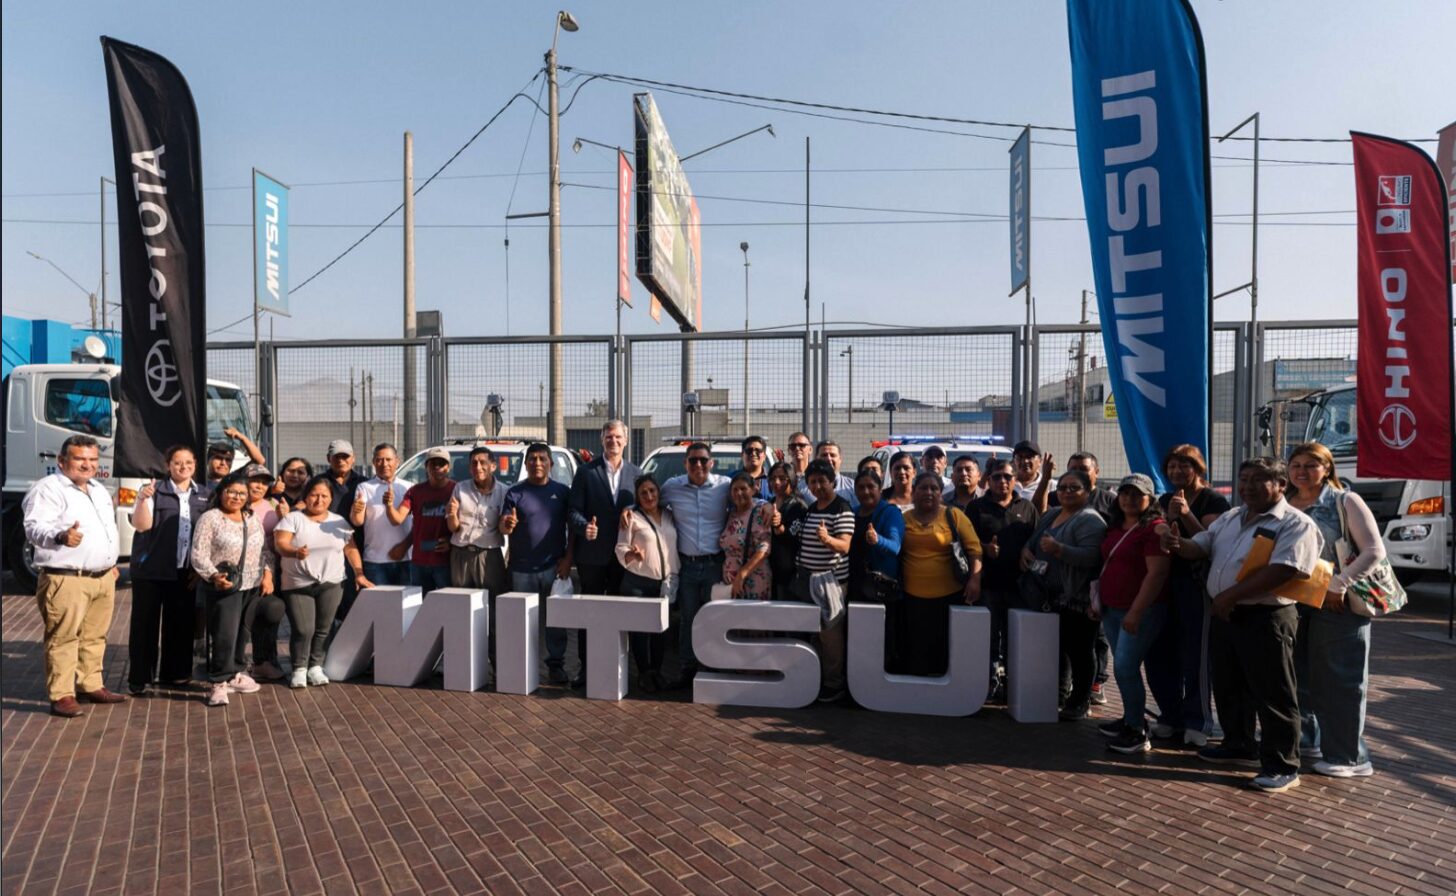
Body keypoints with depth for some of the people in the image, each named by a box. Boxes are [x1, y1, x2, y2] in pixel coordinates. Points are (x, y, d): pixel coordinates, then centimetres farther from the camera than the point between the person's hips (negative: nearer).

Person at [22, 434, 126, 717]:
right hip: (65, 580, -8)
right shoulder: (48, 489, -8)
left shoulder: (99, 491, 19)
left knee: (94, 636, 13)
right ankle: (61, 696, 2)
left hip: (103, 578, 8)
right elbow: (34, 527, -22)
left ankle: (91, 686, 22)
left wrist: (112, 564, 25)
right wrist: (60, 536, -42)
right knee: (63, 638, -3)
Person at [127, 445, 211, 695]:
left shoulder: (205, 494, 8)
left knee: (180, 622, 11)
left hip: (185, 571, 3)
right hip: (150, 570, -3)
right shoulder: (154, 490, -4)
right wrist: (143, 500, -27)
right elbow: (141, 525, -12)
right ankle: (140, 677, 12)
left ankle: (175, 672, 23)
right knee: (145, 623, 3)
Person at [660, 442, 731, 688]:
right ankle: (688, 670, 22)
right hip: (686, 564, 2)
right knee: (687, 619, 10)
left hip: (715, 564, -2)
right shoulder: (672, 487, 3)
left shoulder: (725, 486, -2)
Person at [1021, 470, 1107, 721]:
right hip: (1048, 598, 8)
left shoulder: (1090, 520, -11)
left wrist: (1058, 549, -32)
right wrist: (1025, 549, 1)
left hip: (1076, 600, -8)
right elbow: (1034, 541, 23)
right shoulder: (1050, 515, 16)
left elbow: (1092, 557, -23)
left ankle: (1081, 702, 17)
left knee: (1078, 651, 4)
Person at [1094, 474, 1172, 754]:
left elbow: (1156, 574, -19)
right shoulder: (1114, 527, 13)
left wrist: (1136, 612, -21)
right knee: (1123, 668, 14)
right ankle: (1130, 719, 26)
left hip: (1141, 611, -8)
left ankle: (1137, 733, 2)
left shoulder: (1155, 528, -13)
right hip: (1112, 608, 8)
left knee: (1125, 668, -9)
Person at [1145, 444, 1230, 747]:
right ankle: (1171, 716, 20)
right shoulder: (1166, 500, 16)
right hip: (1166, 583, 6)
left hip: (1197, 584, -6)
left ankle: (1196, 722, 8)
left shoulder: (1214, 501, -3)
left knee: (1194, 656, -4)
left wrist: (1186, 514, -24)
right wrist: (1169, 518, -10)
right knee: (1159, 653, 7)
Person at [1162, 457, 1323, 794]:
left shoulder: (1296, 524, -12)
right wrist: (1178, 544, -10)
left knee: (1272, 694, 0)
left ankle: (1283, 766, 11)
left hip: (1266, 618, -8)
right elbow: (1200, 547, 15)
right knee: (1229, 687, 18)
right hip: (1224, 615, 8)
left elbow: (1281, 571, -23)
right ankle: (1239, 746, 34)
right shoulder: (1230, 518, 13)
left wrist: (1231, 595, -22)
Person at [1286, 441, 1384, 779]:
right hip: (1296, 602, 6)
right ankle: (1305, 738, 31)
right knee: (1299, 675, 15)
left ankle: (1349, 757, 9)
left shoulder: (1345, 501, -7)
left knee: (1340, 681, -1)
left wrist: (1338, 585, -19)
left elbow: (1374, 551, -13)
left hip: (1338, 605, -6)